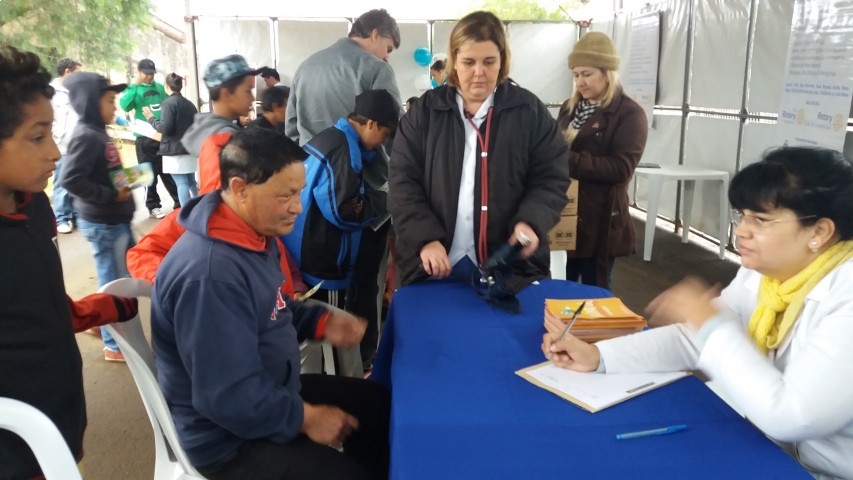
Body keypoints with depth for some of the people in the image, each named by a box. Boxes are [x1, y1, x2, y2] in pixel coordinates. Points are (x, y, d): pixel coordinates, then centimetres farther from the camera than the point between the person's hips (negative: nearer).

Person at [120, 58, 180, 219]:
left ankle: (179, 202, 16)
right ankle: (153, 206, 12)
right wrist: (134, 85, -18)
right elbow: (125, 106, -18)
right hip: (145, 137, -3)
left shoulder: (160, 87, 11)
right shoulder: (133, 89, 0)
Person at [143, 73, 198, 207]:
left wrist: (151, 118, -2)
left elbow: (165, 127, -17)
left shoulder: (168, 103, -11)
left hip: (175, 151, -7)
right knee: (191, 181, 16)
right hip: (190, 150, 7)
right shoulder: (189, 104, 12)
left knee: (181, 183, -7)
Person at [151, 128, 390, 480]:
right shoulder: (210, 275, -33)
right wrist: (305, 418, -18)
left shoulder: (254, 233, -1)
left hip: (271, 390, 10)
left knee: (377, 404, 15)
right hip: (230, 437, -9)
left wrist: (321, 321, -2)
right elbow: (228, 397, -32)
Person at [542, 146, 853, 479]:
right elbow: (695, 339, 1)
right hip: (767, 448, 6)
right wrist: (598, 355, -11)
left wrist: (712, 324, -25)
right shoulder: (762, 272, -2)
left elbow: (787, 416, -33)